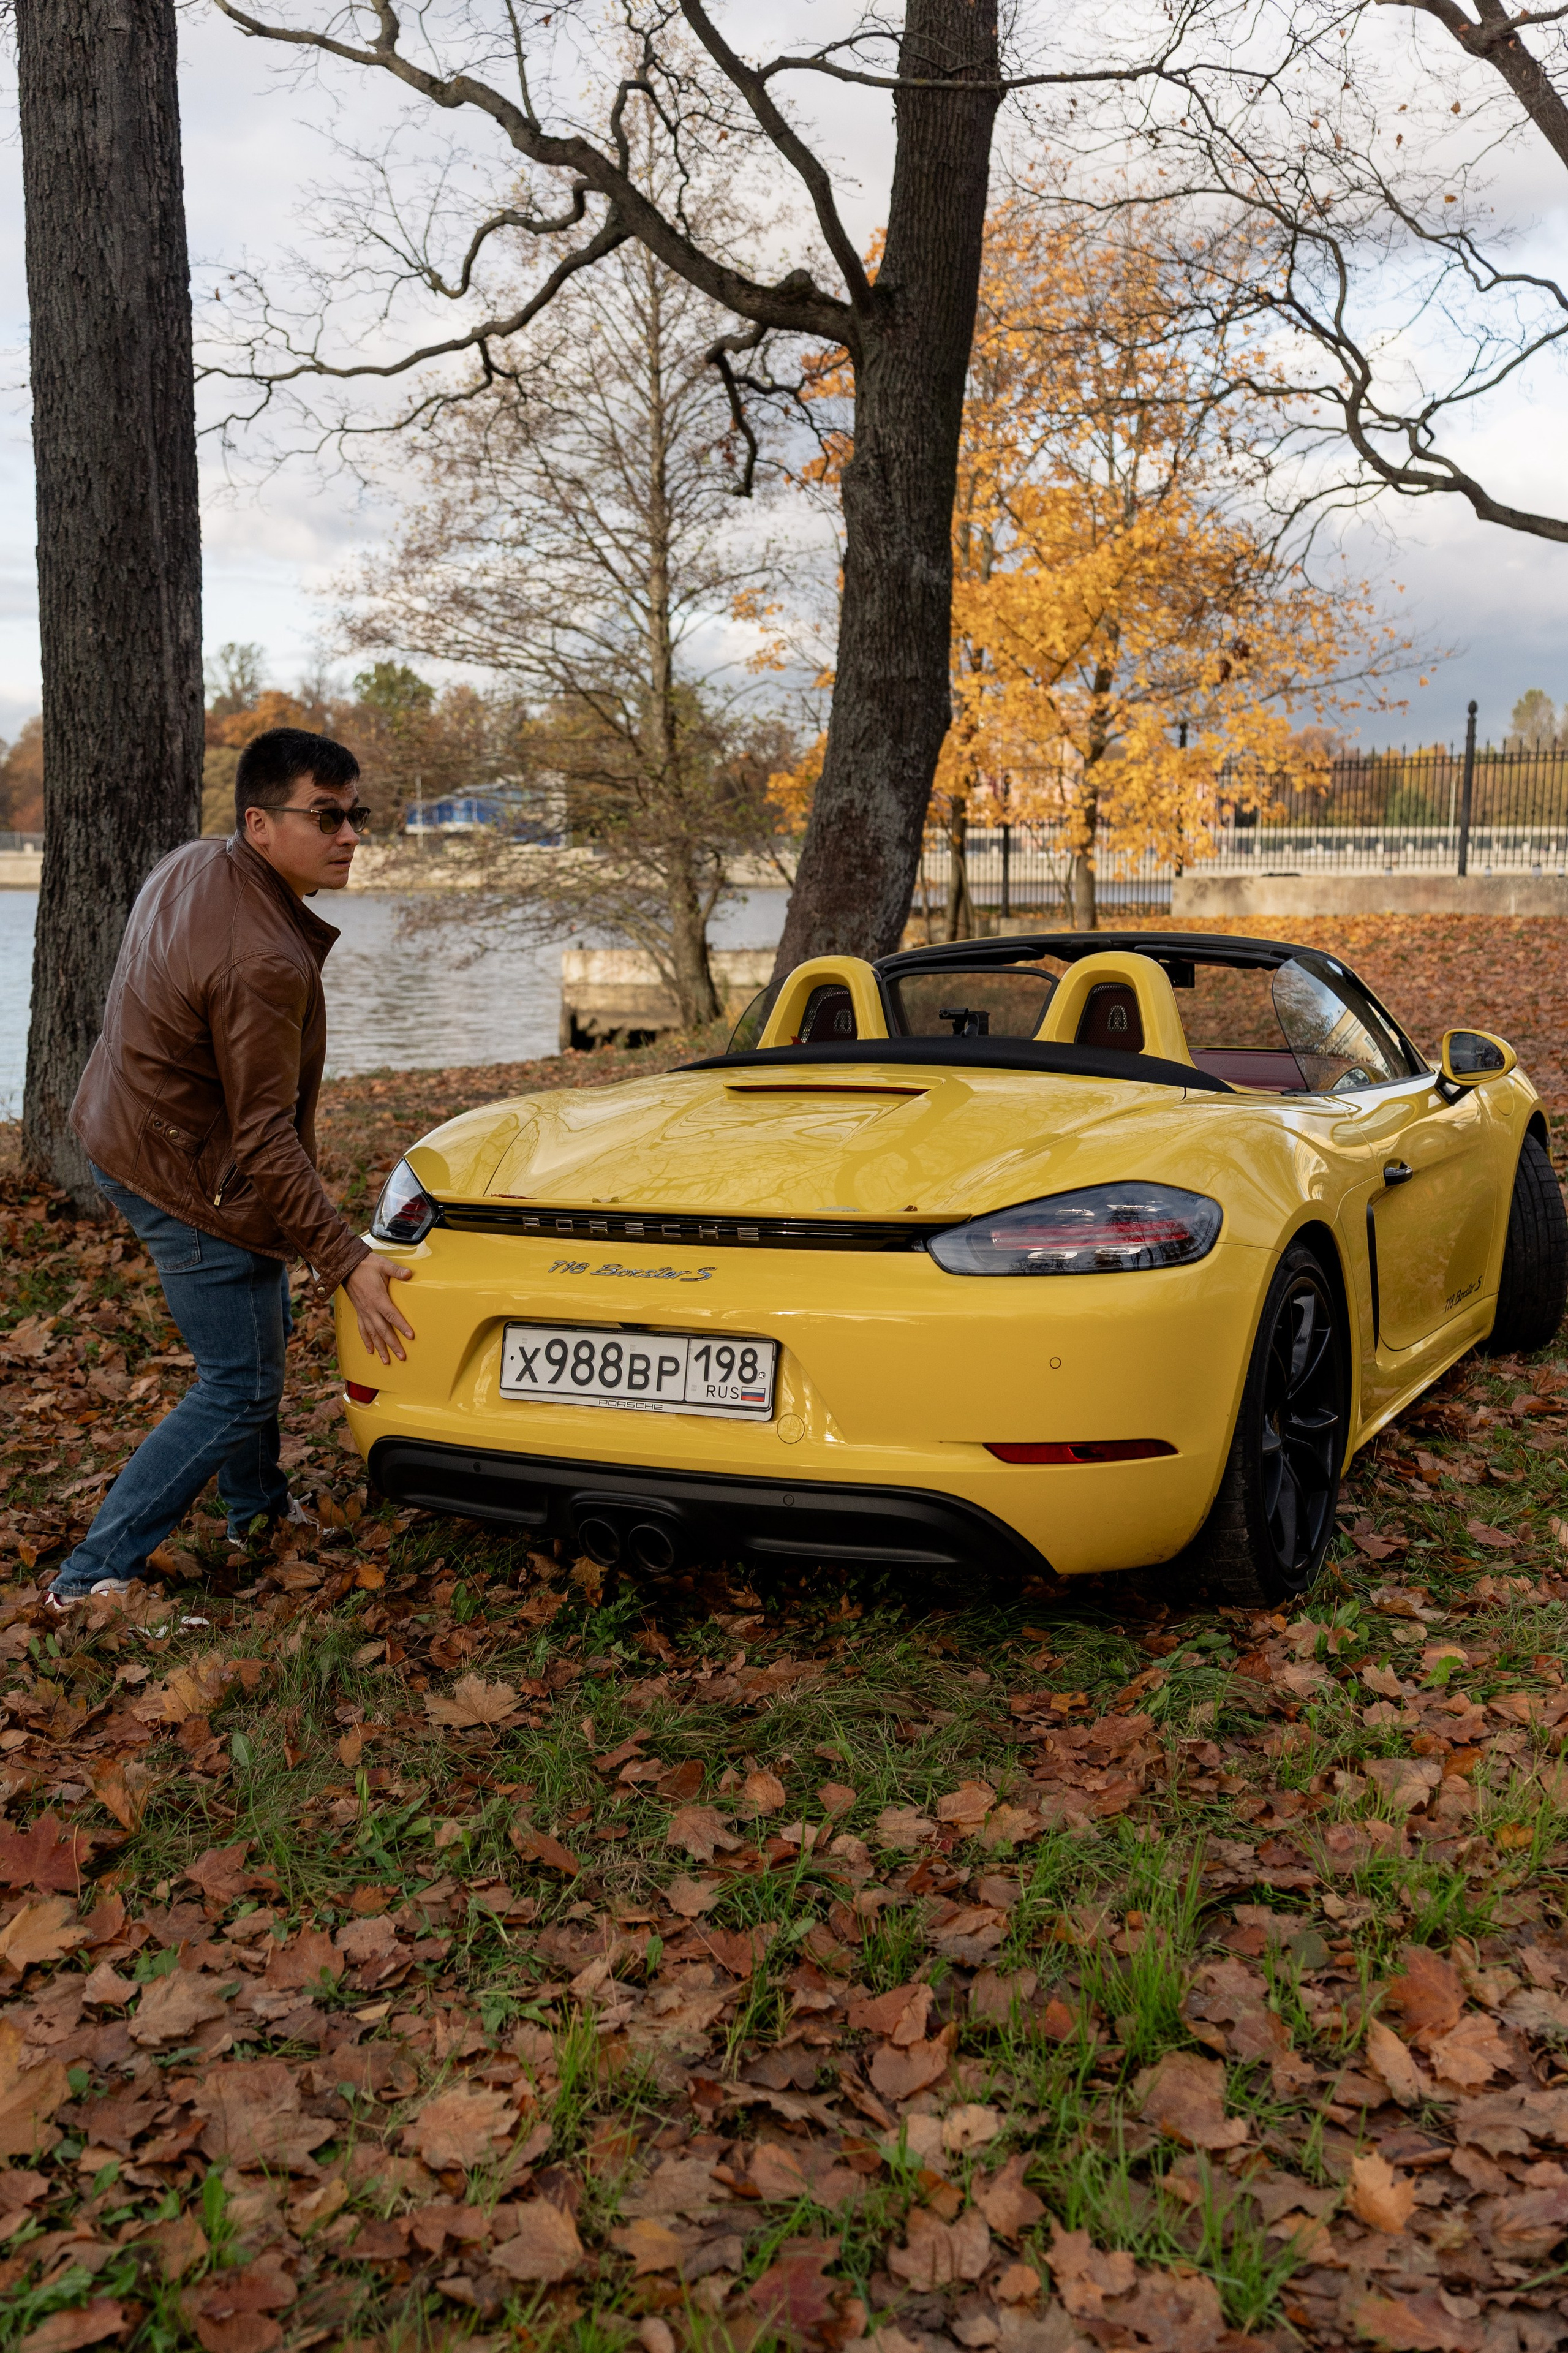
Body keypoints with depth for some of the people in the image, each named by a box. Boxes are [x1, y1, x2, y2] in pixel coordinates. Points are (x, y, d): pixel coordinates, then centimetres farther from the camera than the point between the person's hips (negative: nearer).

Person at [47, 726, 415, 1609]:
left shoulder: (190, 866, -1)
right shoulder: (263, 964, -31)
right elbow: (264, 1138, -28)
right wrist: (345, 1259, -25)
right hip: (189, 1180, -10)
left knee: (263, 1323, 26)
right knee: (240, 1393, -1)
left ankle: (259, 1508, 41)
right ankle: (94, 1575, 4)